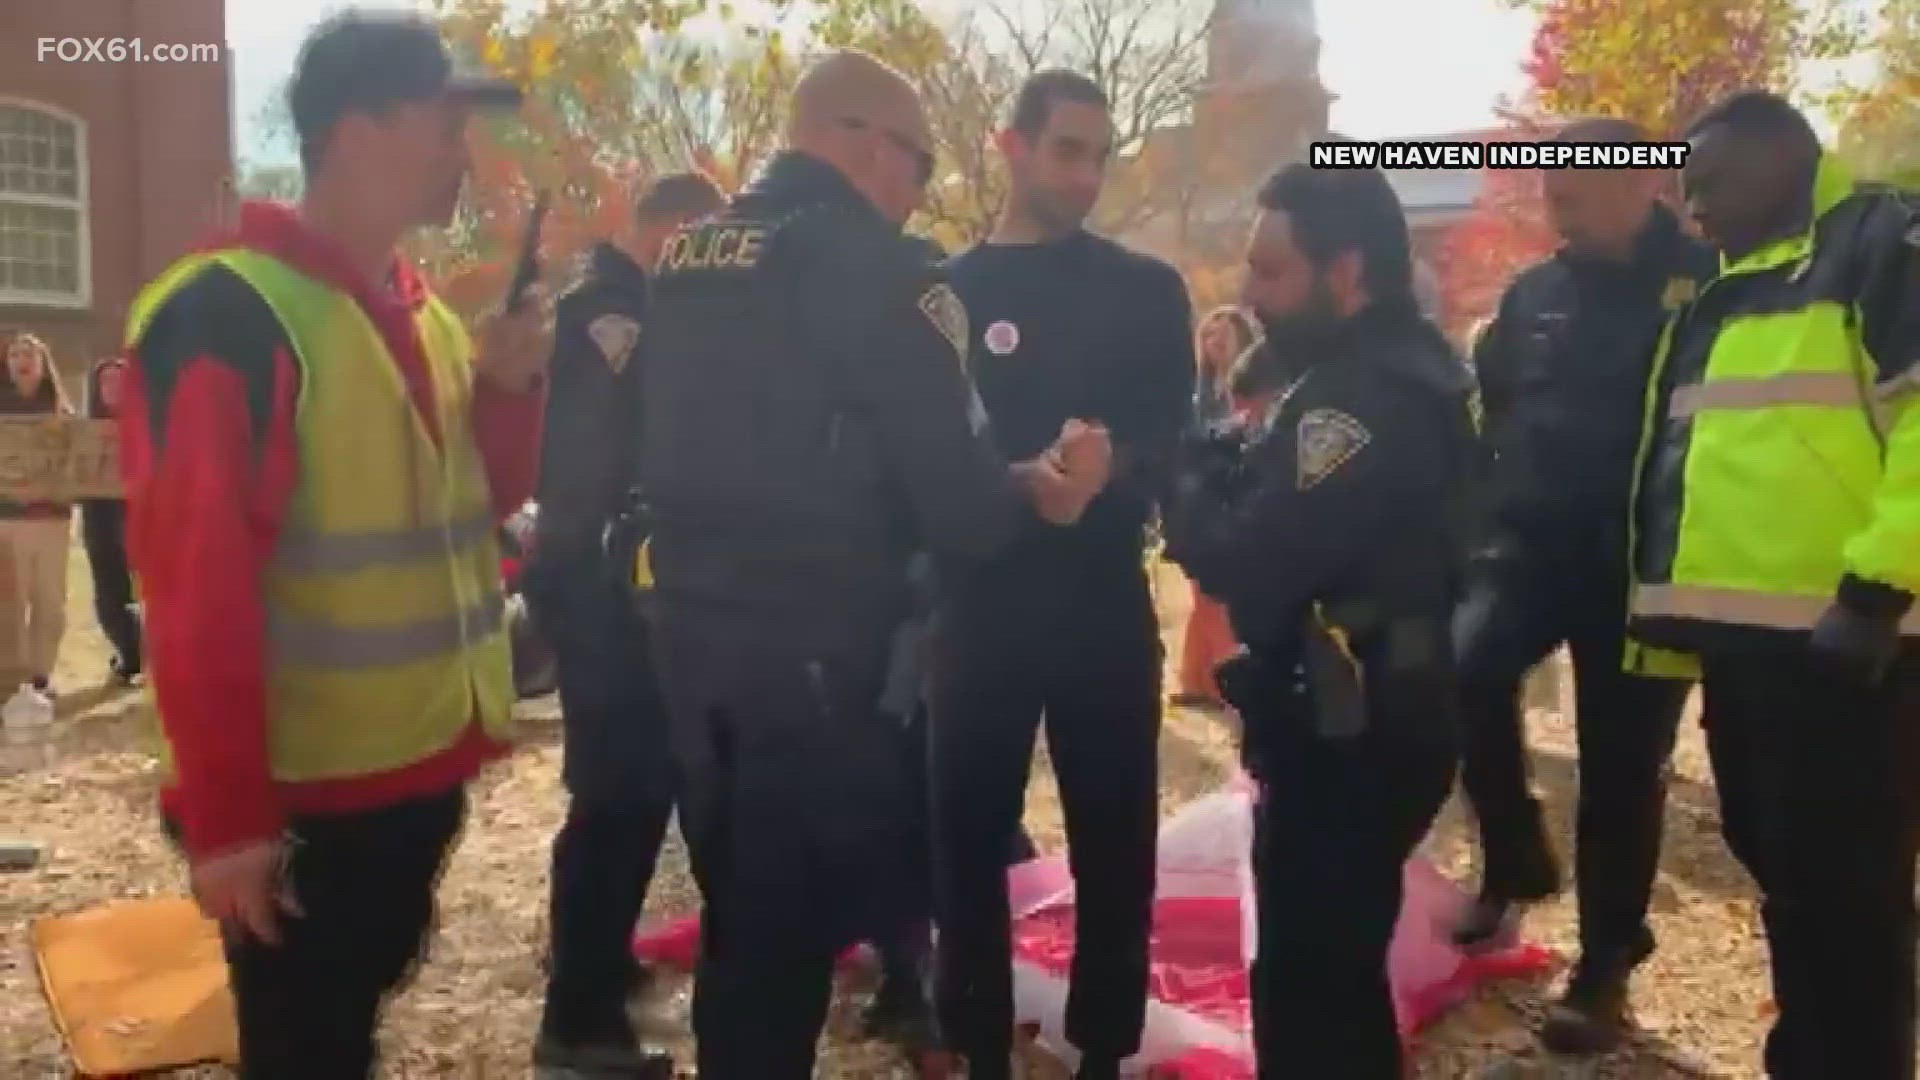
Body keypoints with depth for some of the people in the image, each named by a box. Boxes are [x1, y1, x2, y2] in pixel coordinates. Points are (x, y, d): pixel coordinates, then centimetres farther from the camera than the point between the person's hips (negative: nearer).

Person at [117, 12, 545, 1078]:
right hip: (306, 793, -7)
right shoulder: (227, 315, -18)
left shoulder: (424, 312, 8)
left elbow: (477, 499, 15)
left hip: (425, 764, 7)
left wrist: (508, 387, -4)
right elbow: (192, 579, -20)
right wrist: (224, 811, -18)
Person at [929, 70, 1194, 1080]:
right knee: (969, 835, 5)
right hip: (979, 604, 0)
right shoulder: (945, 290, 7)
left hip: (1104, 604, 0)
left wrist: (1107, 481, -20)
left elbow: (1169, 443, 1)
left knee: (1113, 837, 7)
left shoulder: (1145, 289, 7)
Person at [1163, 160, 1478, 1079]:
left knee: (1308, 988, 0)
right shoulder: (1376, 371, 13)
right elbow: (1300, 519, 11)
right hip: (1362, 719, 10)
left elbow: (1249, 566, -26)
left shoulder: (1366, 398, -22)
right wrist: (1225, 471, -5)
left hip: (1344, 735, -10)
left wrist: (1190, 488, -8)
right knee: (1331, 972, 22)